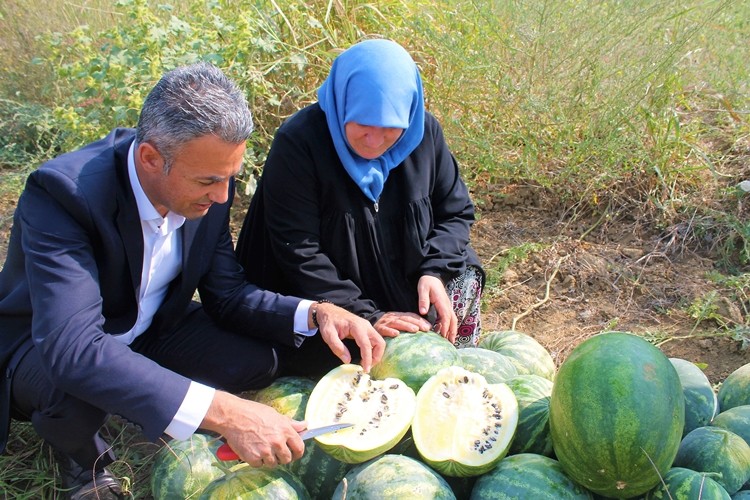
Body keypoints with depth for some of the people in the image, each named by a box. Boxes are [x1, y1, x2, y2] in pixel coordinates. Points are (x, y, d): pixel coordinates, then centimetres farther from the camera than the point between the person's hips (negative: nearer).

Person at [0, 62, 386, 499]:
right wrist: (223, 412, -52)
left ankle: (156, 417, 13)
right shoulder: (62, 193, -35)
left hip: (149, 330, 5)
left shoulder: (207, 187, -16)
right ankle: (82, 458, -1)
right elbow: (72, 348, -46)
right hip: (45, 348, -4)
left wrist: (317, 314, -26)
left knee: (264, 357, -16)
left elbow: (226, 293, -7)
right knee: (77, 385, -38)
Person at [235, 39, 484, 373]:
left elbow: (456, 210, 1)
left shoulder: (423, 131, -8)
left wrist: (434, 271, -18)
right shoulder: (298, 142, -22)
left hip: (408, 289, 5)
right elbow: (298, 251, -23)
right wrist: (366, 317, -27)